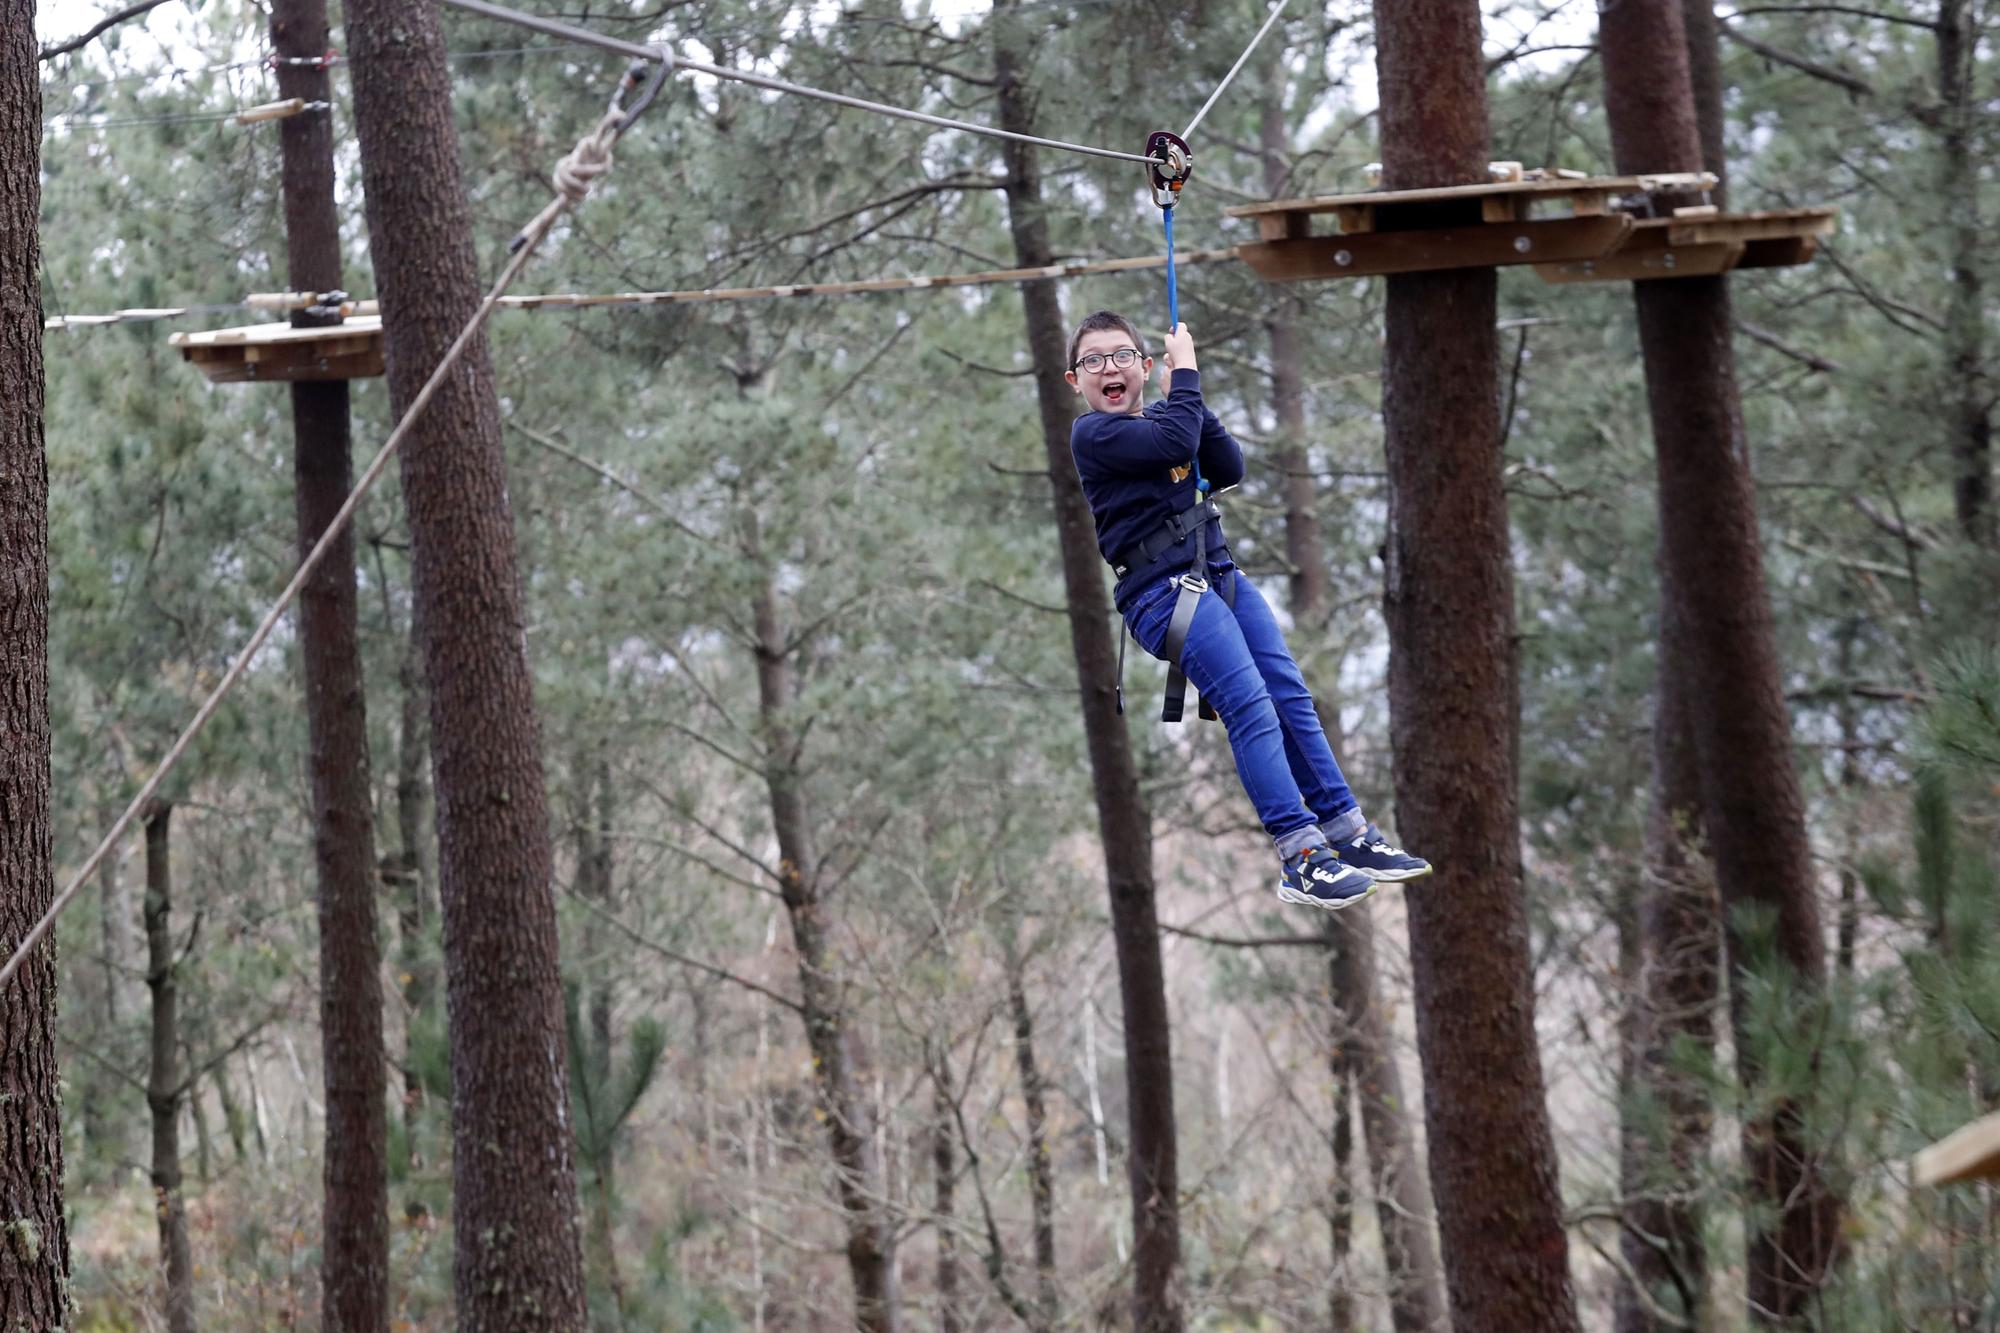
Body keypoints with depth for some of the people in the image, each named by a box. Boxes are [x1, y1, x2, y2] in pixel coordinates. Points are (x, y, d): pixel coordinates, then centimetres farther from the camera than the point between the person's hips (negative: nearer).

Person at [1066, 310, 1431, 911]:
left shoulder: (1157, 419, 19)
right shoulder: (1093, 433, -4)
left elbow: (1229, 469, 8)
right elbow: (1177, 443, -18)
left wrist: (1188, 400, -1)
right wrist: (1185, 370, -5)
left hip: (1221, 575, 8)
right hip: (1162, 590, -8)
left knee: (1291, 696, 2)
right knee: (1251, 706, -20)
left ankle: (1350, 833, 7)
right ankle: (1301, 859, -26)